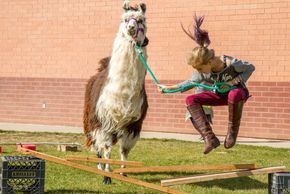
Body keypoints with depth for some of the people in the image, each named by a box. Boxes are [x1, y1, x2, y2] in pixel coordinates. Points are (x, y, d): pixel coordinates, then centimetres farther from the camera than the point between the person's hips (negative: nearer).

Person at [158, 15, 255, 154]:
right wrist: (170, 88, -9)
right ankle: (209, 137, -26)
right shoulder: (201, 72, -15)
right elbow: (191, 82, 1)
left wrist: (236, 81, -26)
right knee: (190, 100, -16)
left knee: (234, 94, -45)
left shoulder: (231, 64, -29)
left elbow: (250, 68, -14)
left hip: (238, 92, -6)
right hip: (220, 95, 6)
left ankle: (233, 131, -23)